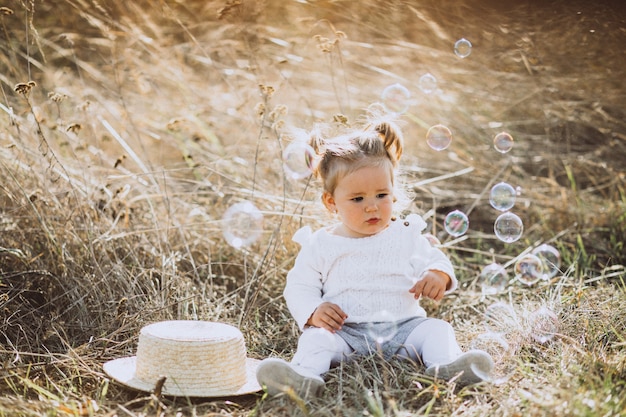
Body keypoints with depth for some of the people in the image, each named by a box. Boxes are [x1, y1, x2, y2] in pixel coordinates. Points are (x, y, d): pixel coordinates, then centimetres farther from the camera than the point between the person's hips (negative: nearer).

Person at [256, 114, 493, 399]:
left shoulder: (406, 235, 11)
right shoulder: (320, 245, 6)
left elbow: (434, 260, 13)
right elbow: (299, 287, 7)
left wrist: (438, 275, -13)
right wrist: (313, 312, -15)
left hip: (403, 326, 2)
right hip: (344, 331, -2)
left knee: (436, 328, -20)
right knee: (315, 337, -27)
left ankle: (446, 365, -44)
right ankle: (303, 376, -52)